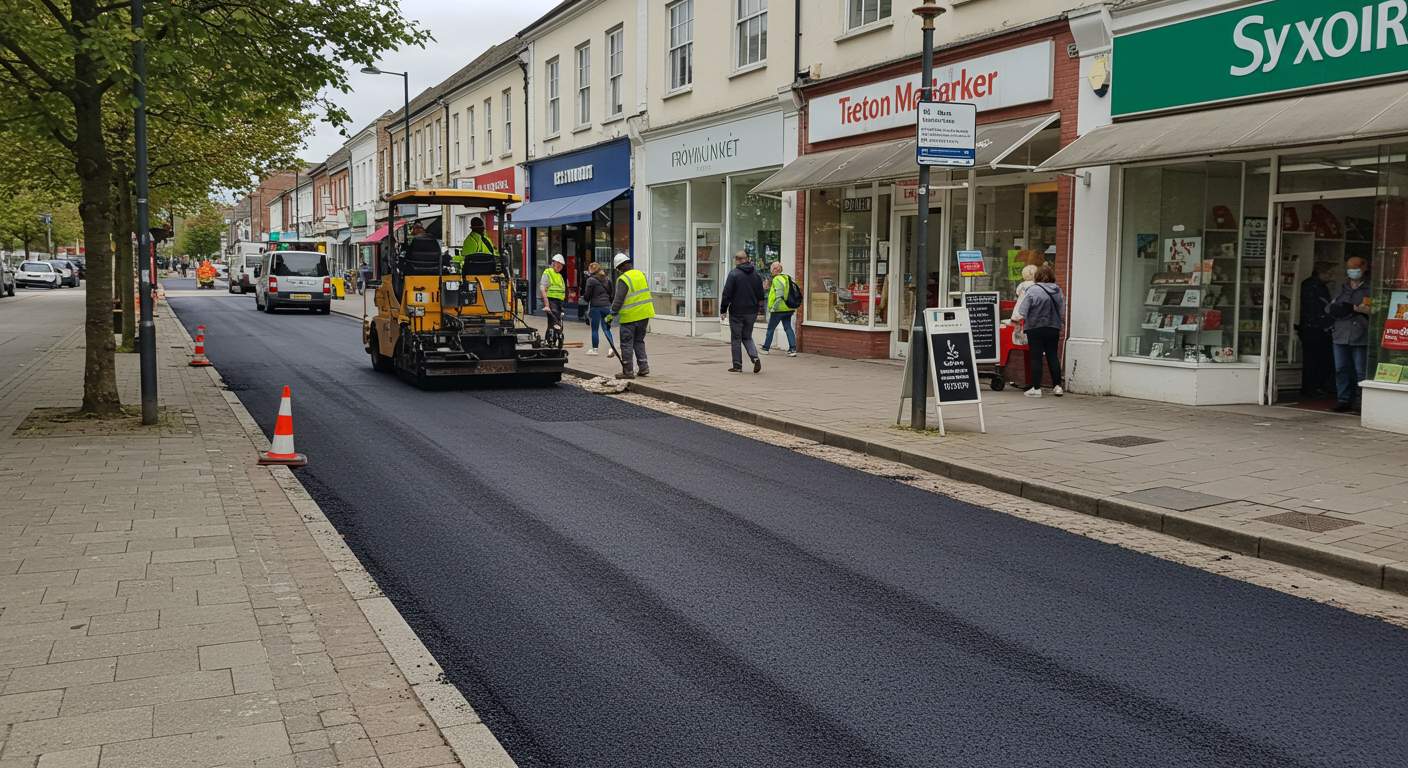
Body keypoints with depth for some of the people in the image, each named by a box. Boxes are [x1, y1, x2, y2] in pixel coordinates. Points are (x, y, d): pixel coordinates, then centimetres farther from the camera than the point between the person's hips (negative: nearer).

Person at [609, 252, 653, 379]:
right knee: (639, 341, 18)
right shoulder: (642, 274, 8)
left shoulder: (623, 279, -14)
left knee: (627, 344, 2)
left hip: (630, 316, -7)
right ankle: (643, 367, 13)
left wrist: (611, 315, -8)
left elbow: (618, 300, -16)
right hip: (644, 315, 7)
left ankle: (627, 371, 5)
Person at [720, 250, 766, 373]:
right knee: (747, 337, 17)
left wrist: (723, 310, -4)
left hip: (737, 312, -5)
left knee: (736, 339, 5)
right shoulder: (756, 274, 6)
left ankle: (737, 366, 7)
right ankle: (755, 358, -5)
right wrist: (758, 309, 21)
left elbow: (726, 294, -12)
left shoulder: (734, 274, -11)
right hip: (751, 312, 5)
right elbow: (761, 295, 12)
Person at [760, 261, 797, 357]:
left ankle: (766, 348, 17)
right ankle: (793, 349, -5)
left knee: (770, 328, 7)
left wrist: (773, 307, -20)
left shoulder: (777, 279, -15)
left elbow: (779, 295, -23)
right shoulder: (786, 278, 13)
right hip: (788, 309, 8)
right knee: (788, 328, 6)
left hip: (779, 309, -8)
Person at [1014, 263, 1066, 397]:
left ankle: (1036, 388, 2)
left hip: (1035, 328, -4)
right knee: (1053, 356, 11)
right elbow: (1062, 312, 10)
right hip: (1053, 329, 4)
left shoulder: (1033, 290, -14)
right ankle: (1057, 386, 13)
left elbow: (1022, 311, -13)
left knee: (1036, 358, 1)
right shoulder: (1058, 291, 2)